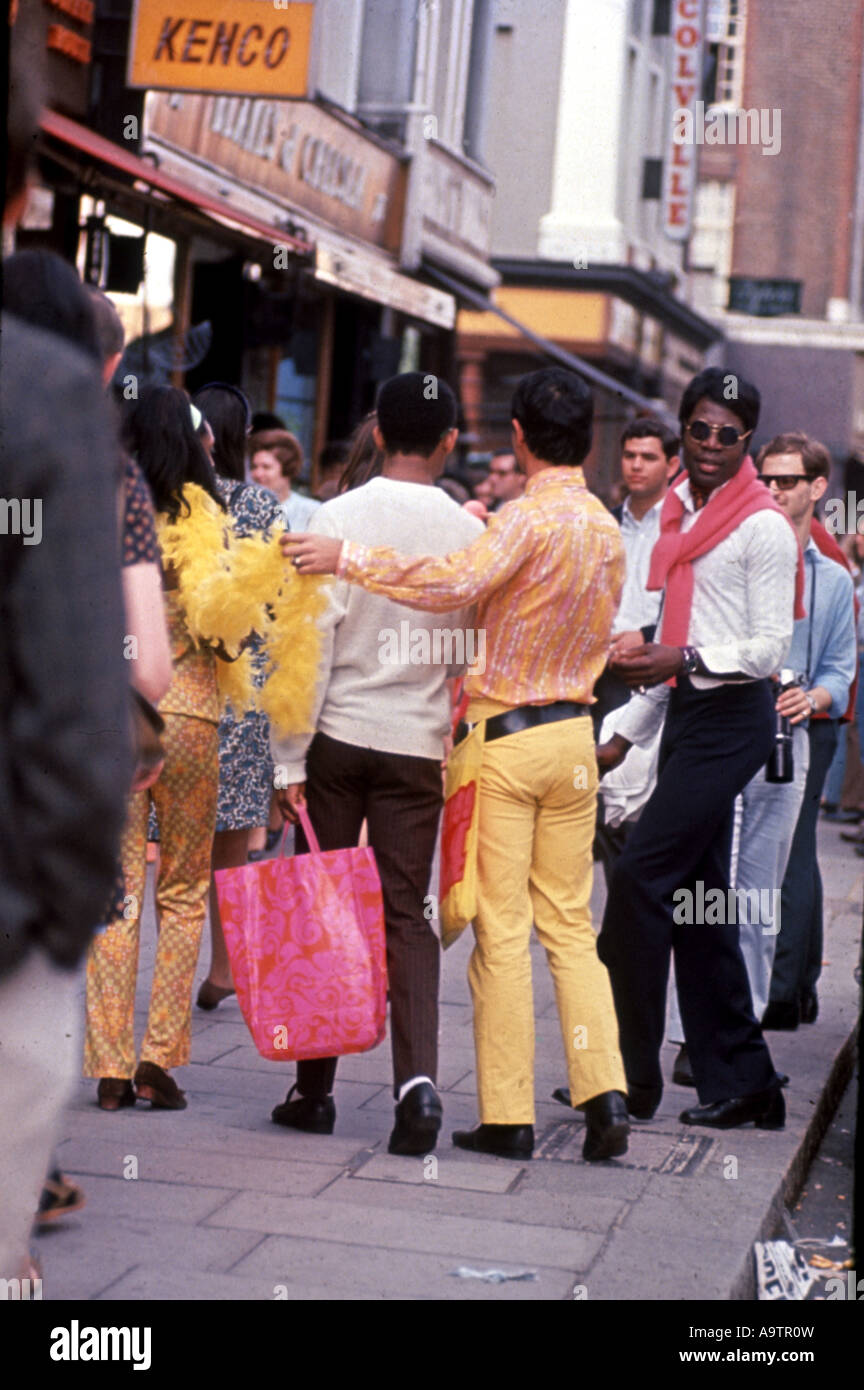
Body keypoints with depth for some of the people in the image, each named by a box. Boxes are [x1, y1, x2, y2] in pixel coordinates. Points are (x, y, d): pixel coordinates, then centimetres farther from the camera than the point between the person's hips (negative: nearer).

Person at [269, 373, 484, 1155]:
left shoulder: (339, 519, -7)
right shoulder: (469, 534, -1)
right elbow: (472, 658, 4)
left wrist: (290, 759, -5)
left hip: (337, 736, -1)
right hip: (418, 742, 1)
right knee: (406, 913, 4)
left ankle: (315, 1089, 14)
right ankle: (418, 1077, -13)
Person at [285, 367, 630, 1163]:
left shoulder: (530, 518, -15)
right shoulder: (608, 531, 8)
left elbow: (455, 584, -30)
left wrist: (347, 558, -26)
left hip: (504, 739, -7)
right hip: (574, 737, 7)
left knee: (503, 930, -2)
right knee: (570, 923, 11)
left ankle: (508, 1116, 2)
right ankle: (605, 1093, 2)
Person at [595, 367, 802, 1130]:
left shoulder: (764, 526, -9)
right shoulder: (679, 513, 15)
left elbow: (770, 648, -12)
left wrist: (686, 659, -25)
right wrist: (630, 729, 22)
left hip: (732, 717, -8)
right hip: (687, 714, 8)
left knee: (642, 876, -13)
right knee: (698, 898, 9)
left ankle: (629, 1073, -5)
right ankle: (742, 1081, 17)